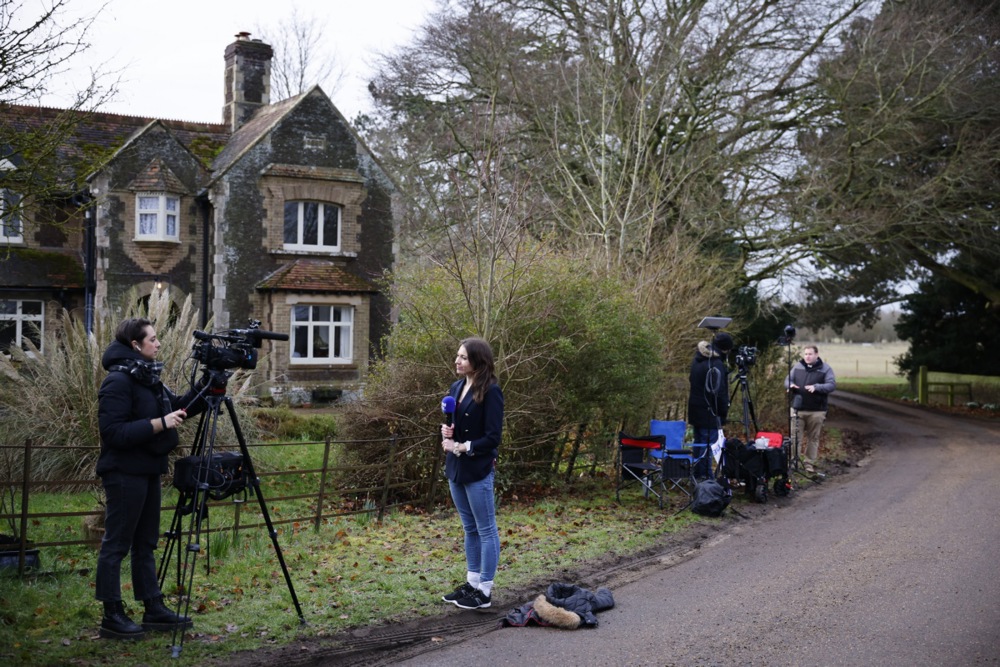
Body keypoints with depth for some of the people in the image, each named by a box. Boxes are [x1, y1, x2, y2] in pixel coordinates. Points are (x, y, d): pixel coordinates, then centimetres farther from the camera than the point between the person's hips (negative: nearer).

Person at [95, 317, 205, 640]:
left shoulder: (148, 377, 12)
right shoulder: (118, 381, -16)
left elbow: (178, 407, 17)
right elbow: (114, 432, -22)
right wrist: (159, 424, -24)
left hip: (148, 471, 9)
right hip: (125, 473, -9)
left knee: (145, 544, 13)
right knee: (116, 544, -1)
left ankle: (154, 610, 20)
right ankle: (112, 617, 7)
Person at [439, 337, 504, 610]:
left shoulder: (490, 391, -14)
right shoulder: (456, 387, 8)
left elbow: (492, 437, -16)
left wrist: (461, 447, -16)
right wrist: (446, 431, -4)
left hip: (478, 470, -8)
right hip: (455, 468, 8)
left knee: (486, 530, 3)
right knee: (470, 529, 17)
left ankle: (484, 591, 11)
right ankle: (472, 583, 27)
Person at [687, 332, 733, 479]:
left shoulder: (698, 359, 10)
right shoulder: (716, 365, -19)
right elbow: (719, 393, -20)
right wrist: (724, 413, -8)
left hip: (695, 410, 10)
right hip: (710, 414, -9)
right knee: (707, 446, -5)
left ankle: (698, 477, 25)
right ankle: (705, 477, -3)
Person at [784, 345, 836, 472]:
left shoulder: (825, 369, -1)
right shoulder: (797, 367, 9)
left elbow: (832, 385, -10)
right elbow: (787, 380, 13)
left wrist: (816, 387, -26)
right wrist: (790, 385, -12)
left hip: (816, 411, -2)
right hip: (797, 409, 2)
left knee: (813, 438, 6)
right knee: (795, 436, 0)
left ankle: (810, 463, 14)